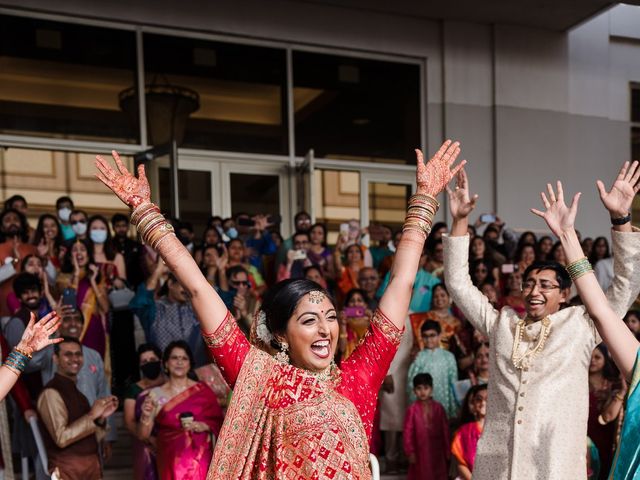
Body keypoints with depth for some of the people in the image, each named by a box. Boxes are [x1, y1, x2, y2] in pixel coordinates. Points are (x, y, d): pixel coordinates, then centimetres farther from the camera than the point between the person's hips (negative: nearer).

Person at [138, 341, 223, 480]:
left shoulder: (202, 390, 2)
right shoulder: (156, 394, 1)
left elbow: (218, 422, 6)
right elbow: (143, 436, 0)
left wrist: (201, 426, -13)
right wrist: (146, 416, -19)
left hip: (199, 459, 0)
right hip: (171, 461, 0)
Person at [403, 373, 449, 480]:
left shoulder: (438, 408, -1)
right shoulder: (412, 409, -7)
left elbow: (445, 430, 4)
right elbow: (408, 432, -5)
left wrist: (447, 450, 4)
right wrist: (410, 452, -7)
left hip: (437, 451, 2)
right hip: (421, 452, -2)